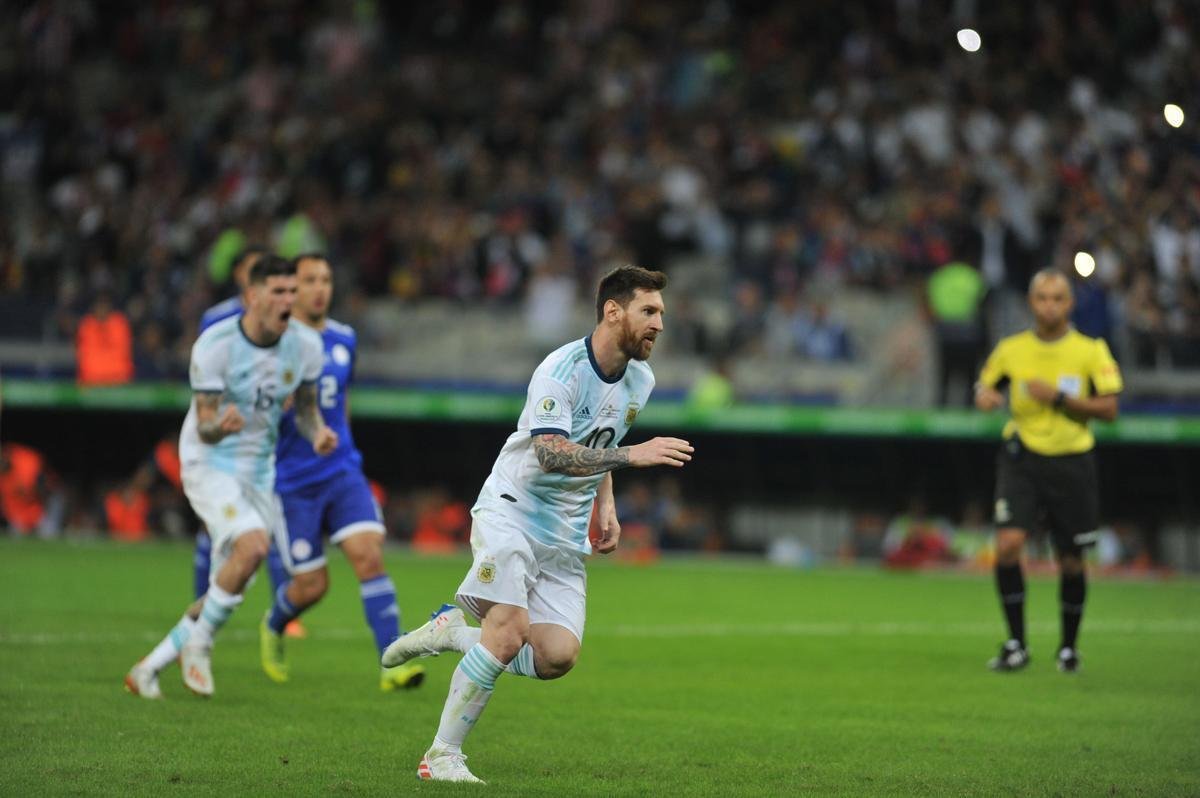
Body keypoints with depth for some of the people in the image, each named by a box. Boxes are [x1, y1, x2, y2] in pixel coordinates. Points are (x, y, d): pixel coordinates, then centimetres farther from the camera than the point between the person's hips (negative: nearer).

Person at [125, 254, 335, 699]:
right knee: (253, 545, -30)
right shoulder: (214, 345, -19)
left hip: (260, 473, 6)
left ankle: (147, 669, 18)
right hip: (210, 466, -6)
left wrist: (317, 431, -11)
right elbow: (205, 427, -18)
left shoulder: (306, 345, -5)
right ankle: (198, 644, -10)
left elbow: (305, 405, 11)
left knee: (228, 592, 3)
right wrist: (221, 426, -41)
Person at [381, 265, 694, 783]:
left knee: (558, 655, -10)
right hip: (510, 512, -7)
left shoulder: (639, 381, 6)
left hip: (566, 536, 7)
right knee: (509, 631, -23)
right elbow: (550, 453, -31)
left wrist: (606, 506, 12)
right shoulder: (562, 369, -18)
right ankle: (441, 755, -10)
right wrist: (632, 455, -36)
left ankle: (453, 633, 13)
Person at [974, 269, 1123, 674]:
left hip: (1072, 462, 0)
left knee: (1070, 561, 5)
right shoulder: (1010, 349, 2)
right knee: (1008, 544, -19)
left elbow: (1109, 408, -7)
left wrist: (1058, 397, -18)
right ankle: (1016, 644, -7)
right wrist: (984, 394, -7)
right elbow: (986, 382, 18)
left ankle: (1069, 647, 27)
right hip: (1021, 459, 0)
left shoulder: (1091, 351, -3)